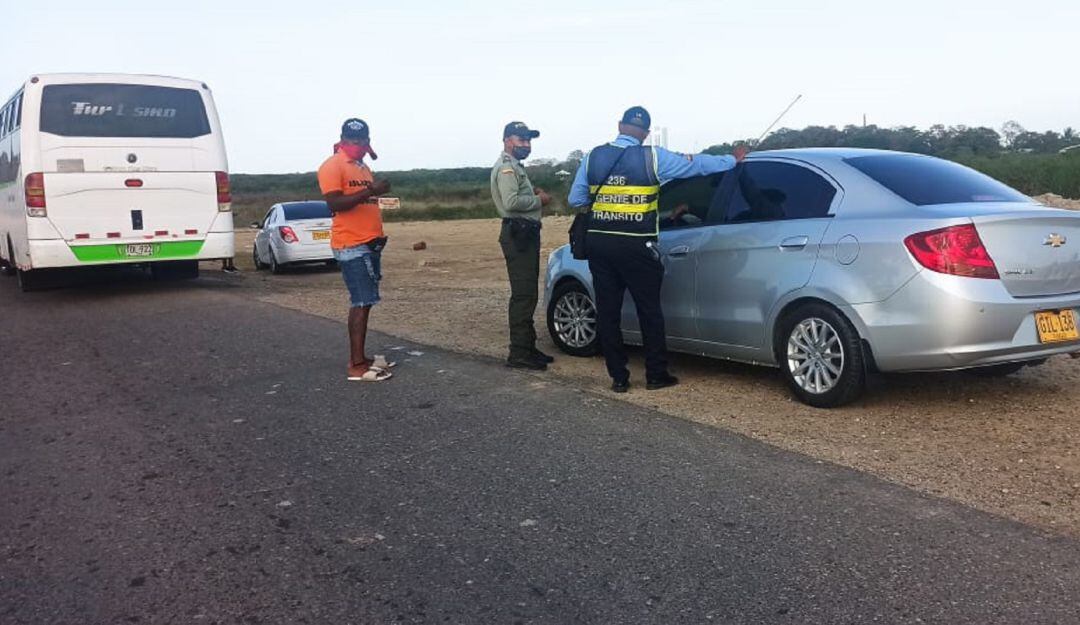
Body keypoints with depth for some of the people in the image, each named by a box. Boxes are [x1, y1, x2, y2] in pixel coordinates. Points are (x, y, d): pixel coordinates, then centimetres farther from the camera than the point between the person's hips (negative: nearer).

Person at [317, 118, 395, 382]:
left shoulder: (364, 167, 19)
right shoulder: (332, 166, -8)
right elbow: (334, 203, -19)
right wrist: (369, 191, -24)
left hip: (370, 243, 9)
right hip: (351, 246, -9)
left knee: (364, 302, 11)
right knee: (361, 303, -12)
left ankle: (359, 358, 17)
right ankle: (357, 365, -10)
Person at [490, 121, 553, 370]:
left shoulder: (515, 166, 22)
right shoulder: (506, 167, -12)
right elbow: (511, 202, -25)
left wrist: (534, 193, 8)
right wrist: (539, 200, -11)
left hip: (525, 234, 11)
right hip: (518, 234, -11)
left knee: (527, 294, 13)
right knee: (523, 295, -11)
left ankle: (527, 347, 20)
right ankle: (518, 354, -9)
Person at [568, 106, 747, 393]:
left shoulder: (593, 157, 5)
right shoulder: (652, 157, -3)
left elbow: (576, 200, 7)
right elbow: (698, 164, 8)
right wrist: (732, 160, 24)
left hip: (599, 242, 3)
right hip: (635, 246, -3)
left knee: (607, 311, 8)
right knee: (649, 311, 9)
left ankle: (618, 377, 12)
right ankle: (656, 375, 15)